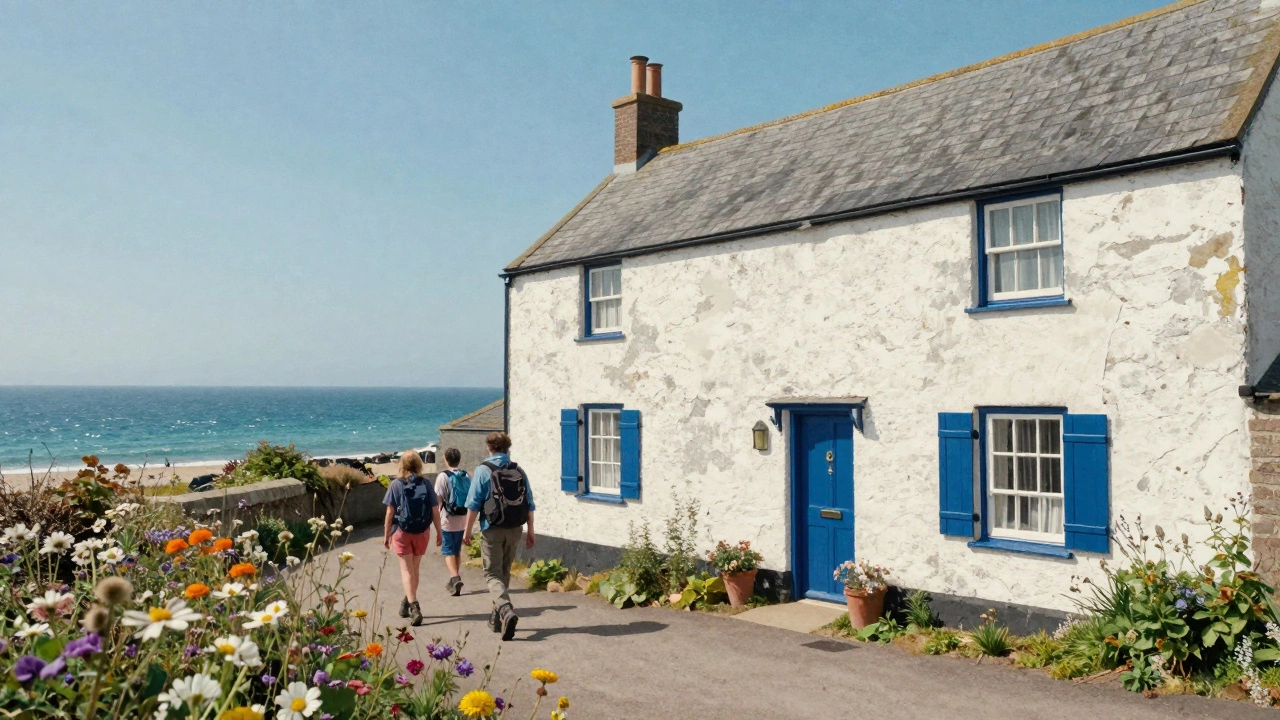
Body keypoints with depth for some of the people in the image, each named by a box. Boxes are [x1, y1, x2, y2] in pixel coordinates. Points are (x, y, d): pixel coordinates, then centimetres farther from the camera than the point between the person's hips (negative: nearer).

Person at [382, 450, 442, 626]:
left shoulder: (396, 485, -6)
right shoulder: (426, 484, -2)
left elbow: (390, 512, -7)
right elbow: (435, 511, -2)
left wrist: (386, 535, 2)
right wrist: (439, 533, 8)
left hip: (402, 532, -2)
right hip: (422, 532, 2)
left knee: (407, 570, 2)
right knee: (414, 569, 18)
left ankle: (414, 606, -13)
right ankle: (407, 604, 32)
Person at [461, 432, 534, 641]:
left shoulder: (483, 470, -6)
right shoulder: (519, 471, 6)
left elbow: (473, 504, -9)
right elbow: (529, 504, 5)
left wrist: (467, 530, -1)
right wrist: (530, 530, 12)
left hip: (493, 530, -4)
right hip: (515, 530, 4)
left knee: (493, 574, -1)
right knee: (504, 572, 18)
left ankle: (506, 612, -25)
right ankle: (497, 618, 27)